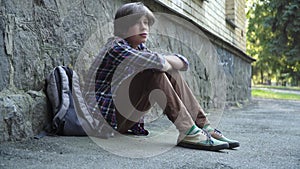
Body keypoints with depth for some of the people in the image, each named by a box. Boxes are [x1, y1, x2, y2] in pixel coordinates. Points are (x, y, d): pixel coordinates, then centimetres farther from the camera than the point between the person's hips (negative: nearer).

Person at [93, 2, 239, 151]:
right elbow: (157, 63, -31)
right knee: (154, 73, -23)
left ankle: (203, 127, -9)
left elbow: (182, 62, 4)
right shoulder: (116, 48, -14)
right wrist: (167, 63, -8)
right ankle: (188, 132, -27)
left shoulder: (139, 48, 11)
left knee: (170, 74, -1)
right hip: (111, 117, -8)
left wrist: (163, 60, -15)